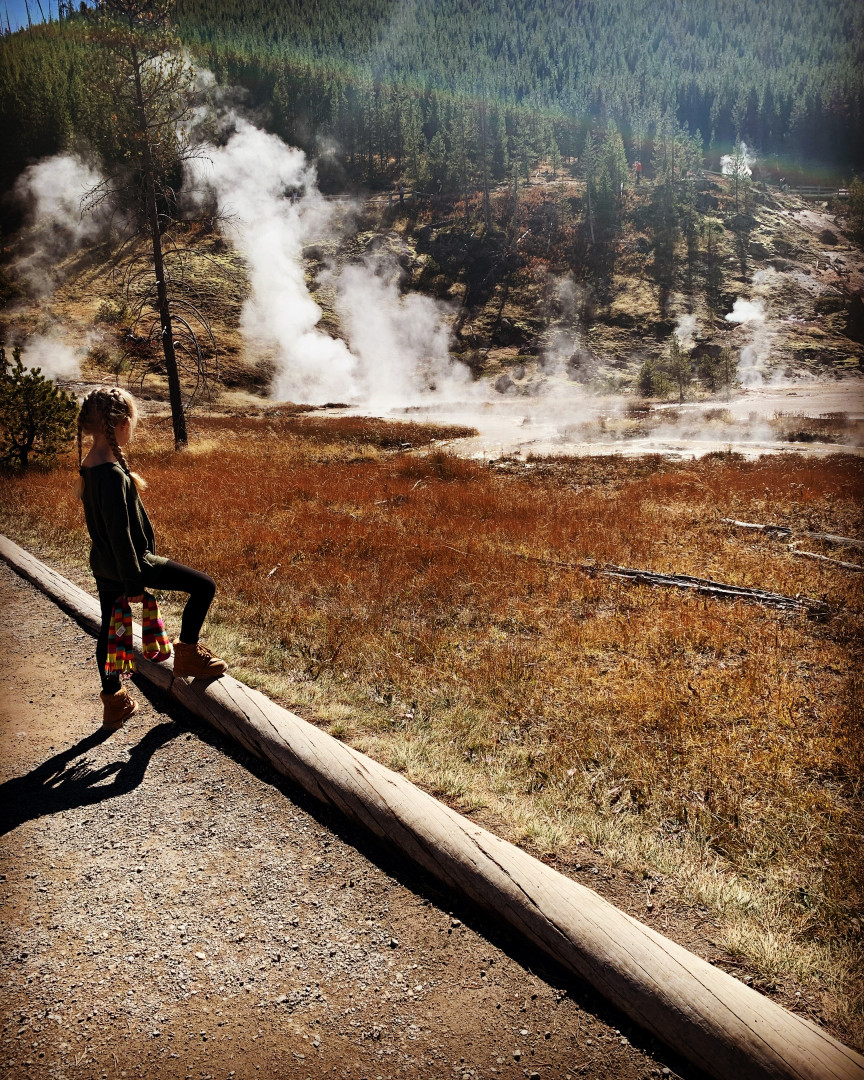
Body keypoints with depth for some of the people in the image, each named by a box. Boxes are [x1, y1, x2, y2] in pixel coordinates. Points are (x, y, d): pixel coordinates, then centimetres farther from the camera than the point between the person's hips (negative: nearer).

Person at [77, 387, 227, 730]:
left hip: (103, 564, 10)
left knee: (109, 626, 19)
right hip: (130, 561, -10)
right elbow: (120, 532, -25)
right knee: (204, 586, 2)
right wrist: (133, 582, -17)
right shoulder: (112, 473, -26)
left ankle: (113, 703, 33)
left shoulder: (88, 464, 4)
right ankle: (187, 655, 15)